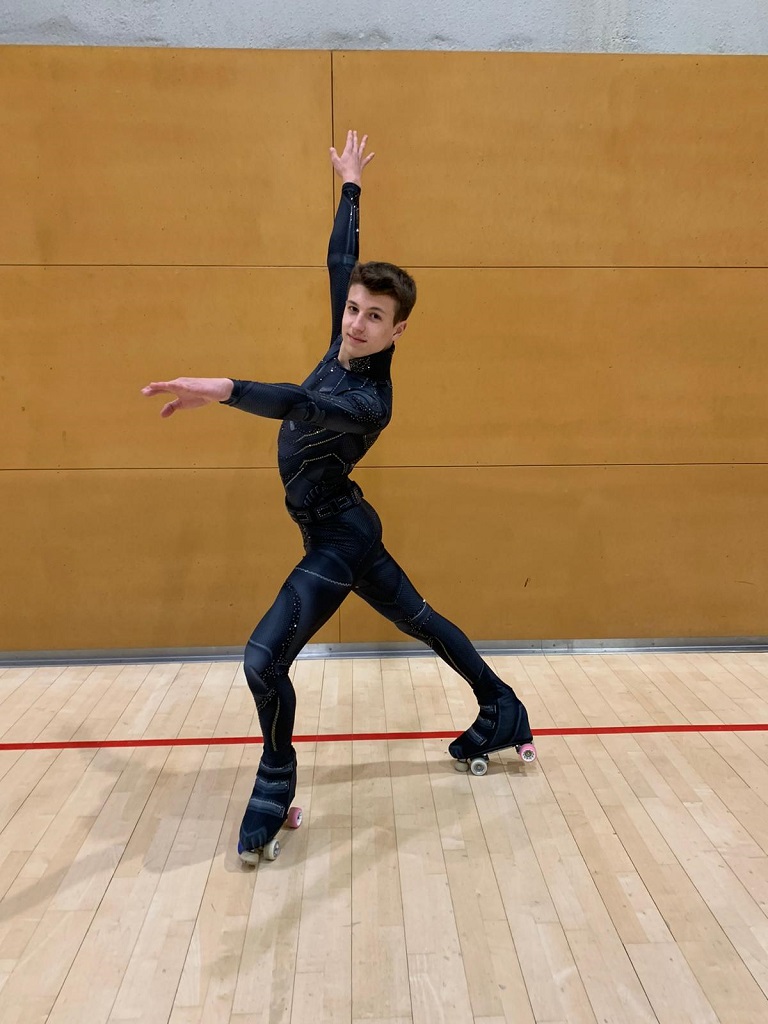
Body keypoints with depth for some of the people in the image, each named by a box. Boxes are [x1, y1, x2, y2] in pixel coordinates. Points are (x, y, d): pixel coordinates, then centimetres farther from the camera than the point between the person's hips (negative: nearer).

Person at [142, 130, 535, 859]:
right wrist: (350, 186, 19)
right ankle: (503, 714, 39)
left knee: (265, 660, -14)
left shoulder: (366, 402, -26)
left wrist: (225, 390, -62)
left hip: (338, 537, -10)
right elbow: (340, 260, 9)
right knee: (422, 622, 21)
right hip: (342, 529, 10)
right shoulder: (345, 349, -4)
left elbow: (304, 407, -47)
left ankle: (276, 783, 10)